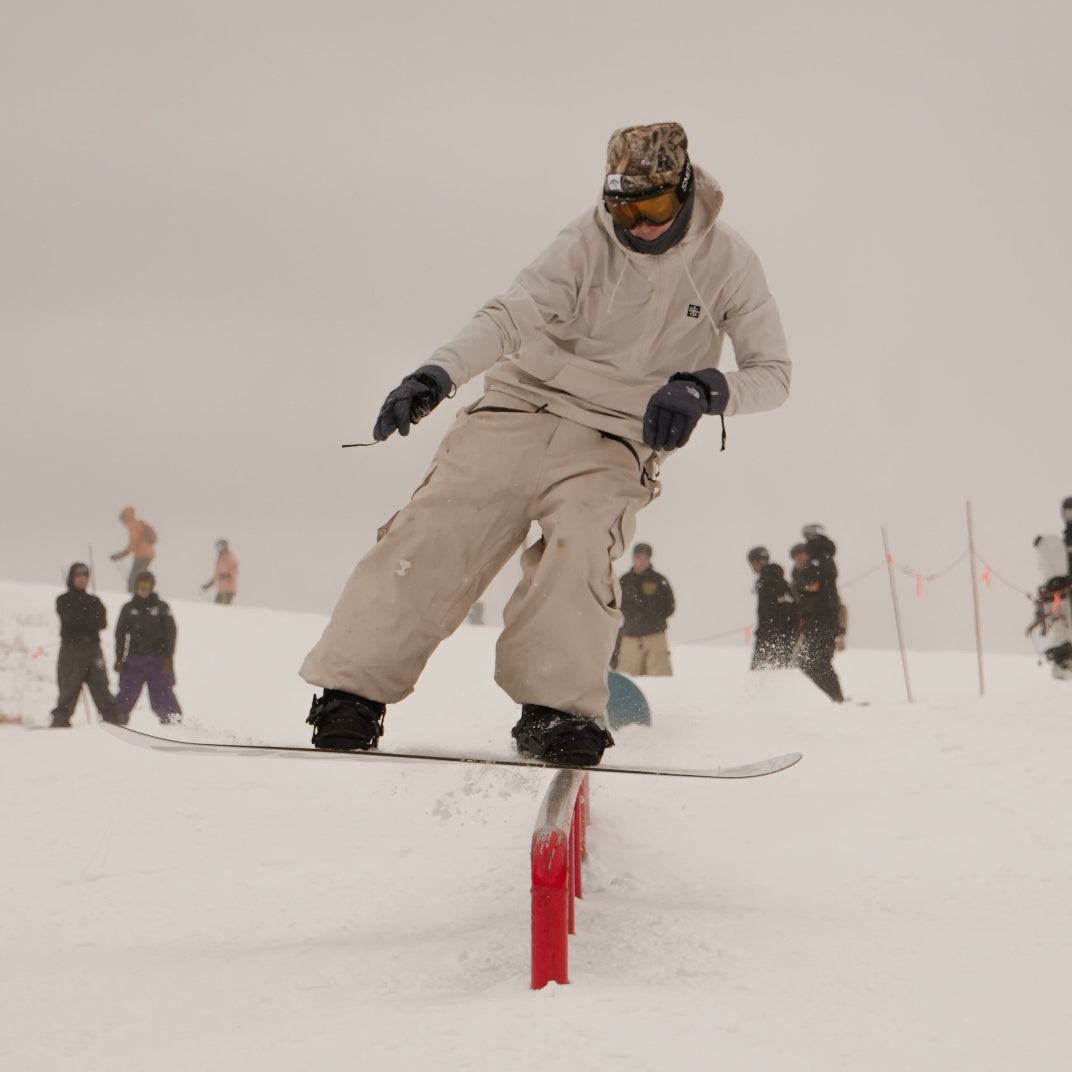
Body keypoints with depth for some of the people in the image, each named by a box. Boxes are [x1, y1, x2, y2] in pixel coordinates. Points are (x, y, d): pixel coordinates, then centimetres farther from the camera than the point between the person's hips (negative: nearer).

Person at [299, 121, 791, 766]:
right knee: (436, 536, -16)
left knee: (579, 548, -30)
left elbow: (772, 373, -1)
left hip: (615, 443, 0)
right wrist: (439, 374, -34)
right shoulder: (590, 243, -5)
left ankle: (559, 712, -31)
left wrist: (704, 388, -23)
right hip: (523, 406, 0)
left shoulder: (727, 261, -2)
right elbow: (511, 316, -16)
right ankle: (353, 691, -15)